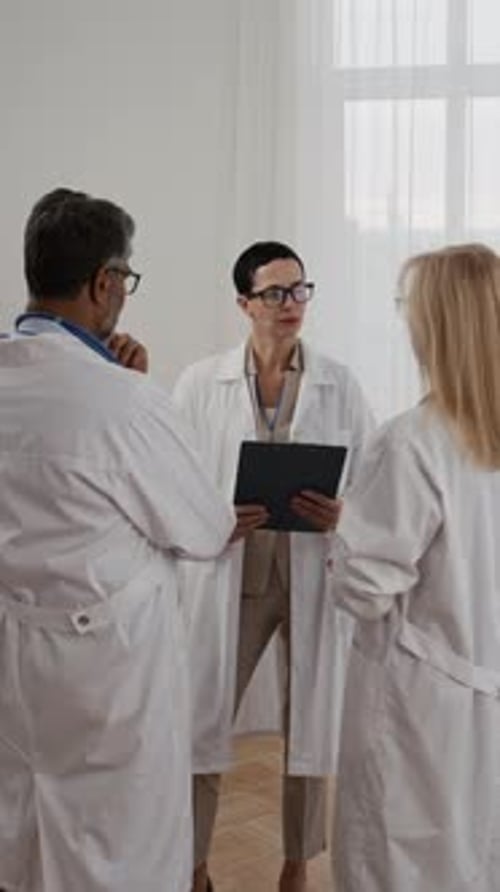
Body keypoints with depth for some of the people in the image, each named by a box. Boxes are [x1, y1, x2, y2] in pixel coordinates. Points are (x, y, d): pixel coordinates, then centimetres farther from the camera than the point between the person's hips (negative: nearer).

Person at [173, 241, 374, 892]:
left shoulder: (339, 385, 1)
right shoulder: (201, 383, -1)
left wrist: (343, 514, -18)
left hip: (316, 573, 1)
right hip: (230, 573, -1)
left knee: (311, 723, 11)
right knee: (201, 721, 2)